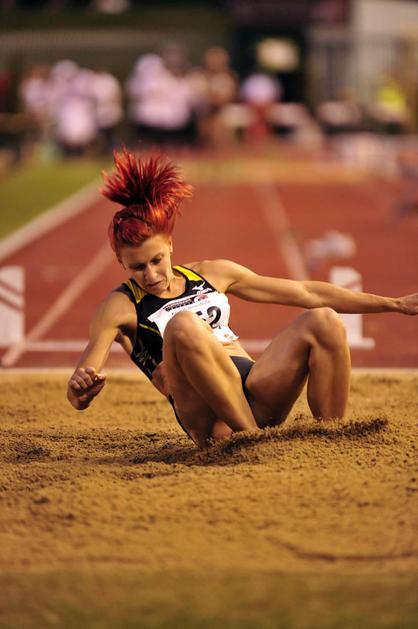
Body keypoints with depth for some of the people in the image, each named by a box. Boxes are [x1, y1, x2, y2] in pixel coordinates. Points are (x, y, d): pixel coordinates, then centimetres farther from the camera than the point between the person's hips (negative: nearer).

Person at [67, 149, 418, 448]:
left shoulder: (212, 274, 19)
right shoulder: (122, 307, 6)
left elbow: (306, 293, 23)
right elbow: (79, 395, -7)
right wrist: (82, 389, -33)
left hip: (259, 395, 5)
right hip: (213, 423, -5)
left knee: (323, 321, -19)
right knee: (183, 326, -32)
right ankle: (251, 437, -33)